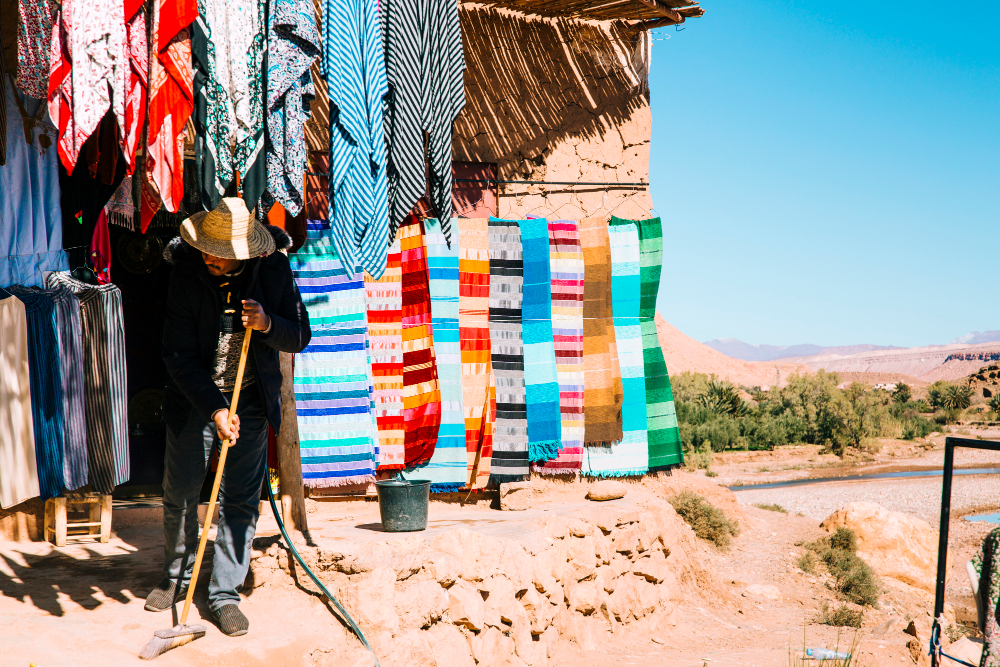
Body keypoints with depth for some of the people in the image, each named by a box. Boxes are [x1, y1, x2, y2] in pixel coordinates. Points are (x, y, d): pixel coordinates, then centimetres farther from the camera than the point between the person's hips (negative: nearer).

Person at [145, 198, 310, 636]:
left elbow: (300, 335, -6)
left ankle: (225, 594, 14)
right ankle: (177, 577, 33)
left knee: (240, 501, 1)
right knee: (179, 493, 9)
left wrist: (268, 324, -28)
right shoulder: (186, 273, -17)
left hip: (251, 400, 0)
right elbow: (178, 355, -16)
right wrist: (214, 409, -25)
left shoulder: (272, 268, -14)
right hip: (194, 398, 0)